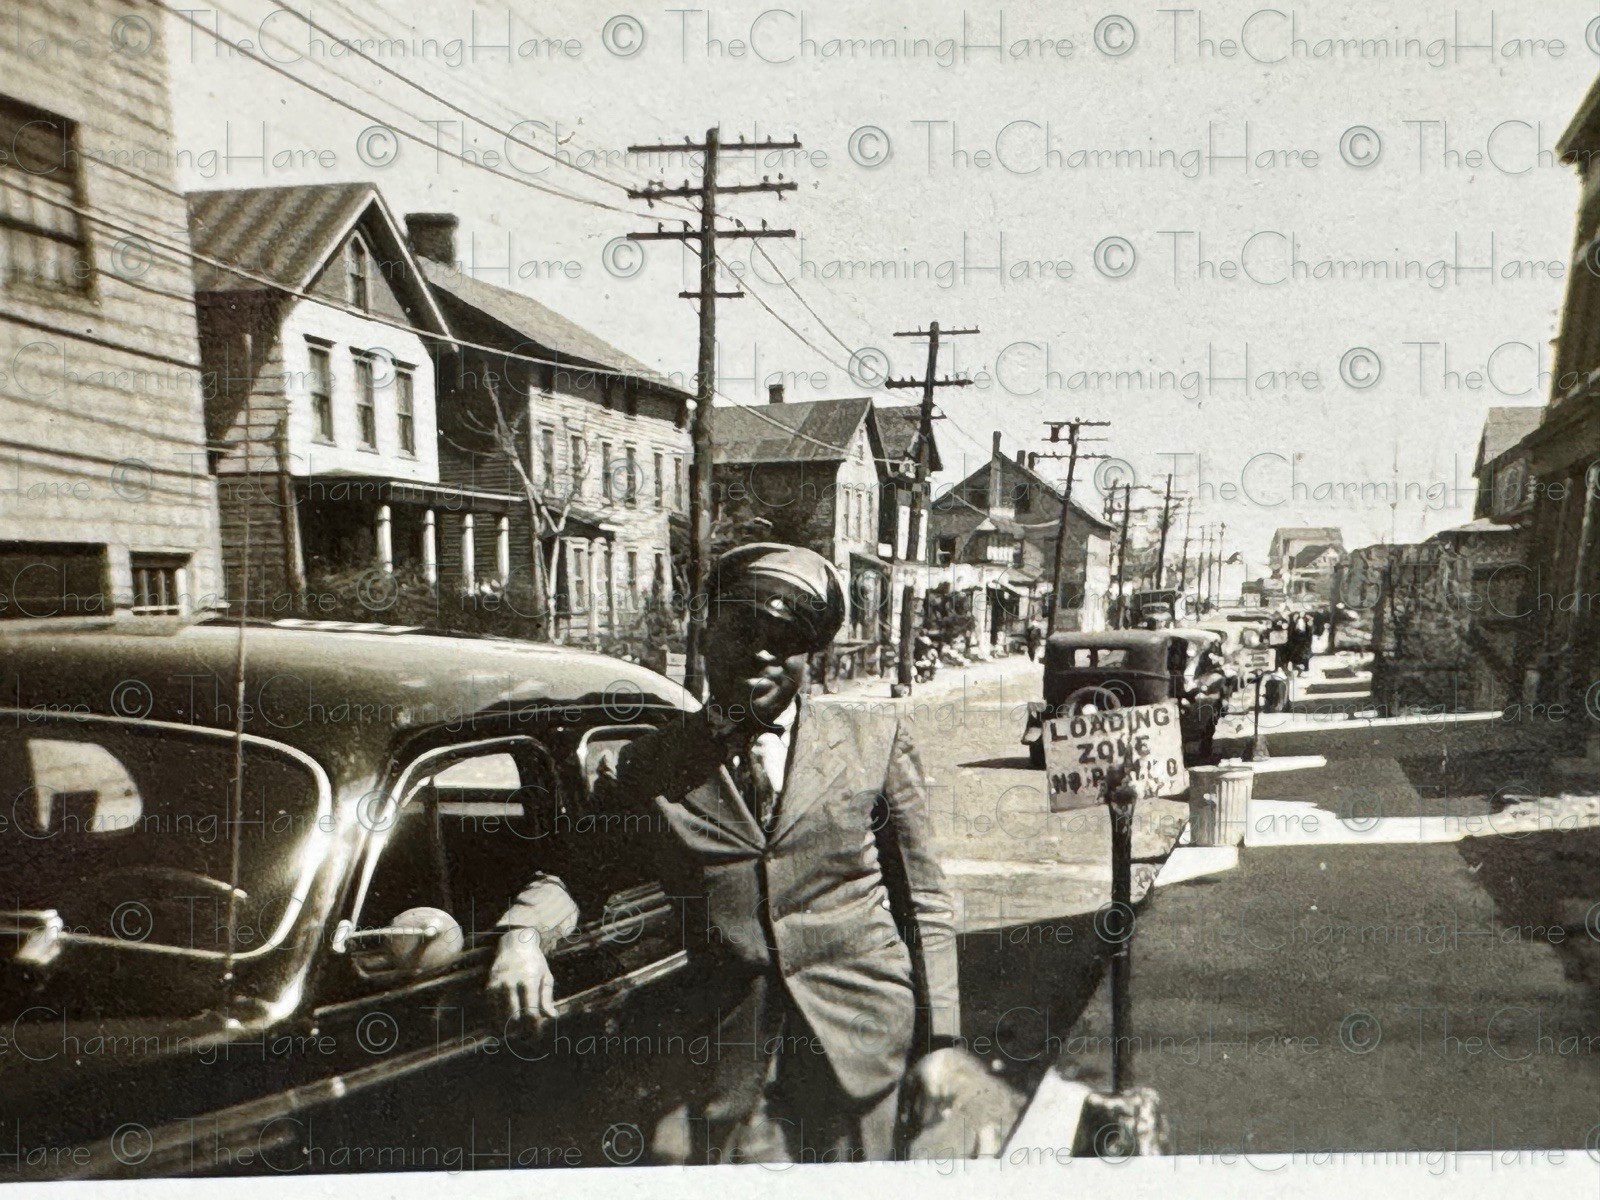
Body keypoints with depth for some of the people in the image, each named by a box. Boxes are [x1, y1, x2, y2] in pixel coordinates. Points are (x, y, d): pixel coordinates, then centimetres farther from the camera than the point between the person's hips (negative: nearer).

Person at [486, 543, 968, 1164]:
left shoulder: (876, 746, 4)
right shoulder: (649, 767, 6)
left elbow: (924, 903, 6)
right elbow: (573, 868, 13)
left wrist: (941, 1041, 3)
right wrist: (522, 933, -8)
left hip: (870, 1039, 0)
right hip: (737, 1057, 0)